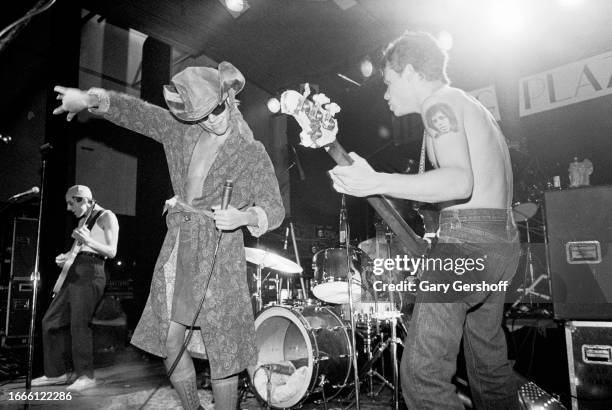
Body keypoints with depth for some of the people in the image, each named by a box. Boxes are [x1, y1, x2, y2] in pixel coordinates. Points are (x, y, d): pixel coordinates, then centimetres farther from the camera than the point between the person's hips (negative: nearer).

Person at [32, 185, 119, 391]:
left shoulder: (106, 217, -3)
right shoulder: (83, 220, 21)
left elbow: (111, 252, -11)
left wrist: (88, 241, -25)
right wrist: (66, 258, 7)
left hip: (91, 273, -9)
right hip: (74, 272, 9)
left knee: (79, 322, -14)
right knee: (51, 320, 8)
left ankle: (86, 376, -5)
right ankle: (56, 372, 17)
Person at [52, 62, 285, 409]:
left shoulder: (252, 153, -5)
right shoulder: (180, 130, 7)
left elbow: (275, 209, -6)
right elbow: (135, 112, -1)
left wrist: (243, 217, -26)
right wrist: (90, 99, -20)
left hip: (220, 255, -4)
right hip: (177, 250, 5)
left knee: (221, 353, 0)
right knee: (170, 343, 11)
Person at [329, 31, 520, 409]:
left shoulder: (439, 102, -6)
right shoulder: (474, 107, 24)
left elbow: (459, 181, -23)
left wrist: (378, 183, -28)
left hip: (467, 239, -10)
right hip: (505, 240, 10)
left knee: (422, 373, -9)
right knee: (489, 361, 20)